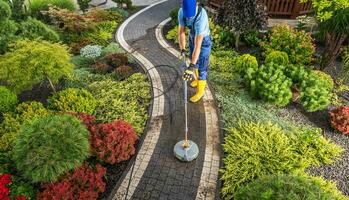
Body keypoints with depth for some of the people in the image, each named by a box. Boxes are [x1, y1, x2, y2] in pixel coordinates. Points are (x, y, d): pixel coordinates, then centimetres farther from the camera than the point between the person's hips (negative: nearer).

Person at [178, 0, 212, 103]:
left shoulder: (201, 16, -41)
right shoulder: (181, 12, -23)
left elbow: (198, 44, -44)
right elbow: (181, 31, -14)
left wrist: (191, 67, -45)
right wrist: (182, 50, -23)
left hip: (204, 40, -6)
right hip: (192, 37, 6)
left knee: (202, 67, 2)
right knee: (193, 60, 23)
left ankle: (200, 91, 22)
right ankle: (197, 79, 50)